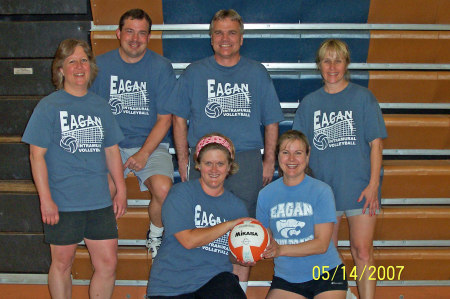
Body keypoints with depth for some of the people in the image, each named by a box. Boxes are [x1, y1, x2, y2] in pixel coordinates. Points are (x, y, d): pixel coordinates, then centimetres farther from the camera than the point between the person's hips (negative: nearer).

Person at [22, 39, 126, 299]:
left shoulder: (100, 105, 9)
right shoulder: (49, 106, -3)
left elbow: (111, 150, 15)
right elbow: (37, 155, -6)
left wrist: (121, 190, 11)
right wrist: (45, 199, -11)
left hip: (100, 201, 4)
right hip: (62, 204, -3)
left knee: (108, 263, 4)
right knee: (62, 263, 10)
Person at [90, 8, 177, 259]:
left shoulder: (161, 67, -2)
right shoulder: (101, 65, 4)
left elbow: (165, 119, -3)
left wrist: (144, 153, -13)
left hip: (151, 144, -1)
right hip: (111, 144, 1)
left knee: (163, 189, -27)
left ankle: (156, 234, 5)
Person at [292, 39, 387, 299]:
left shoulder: (363, 97, 2)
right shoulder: (309, 103, 9)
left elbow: (376, 143, -1)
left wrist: (373, 184, -9)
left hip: (360, 186, -2)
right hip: (322, 187, 3)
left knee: (363, 251, -3)